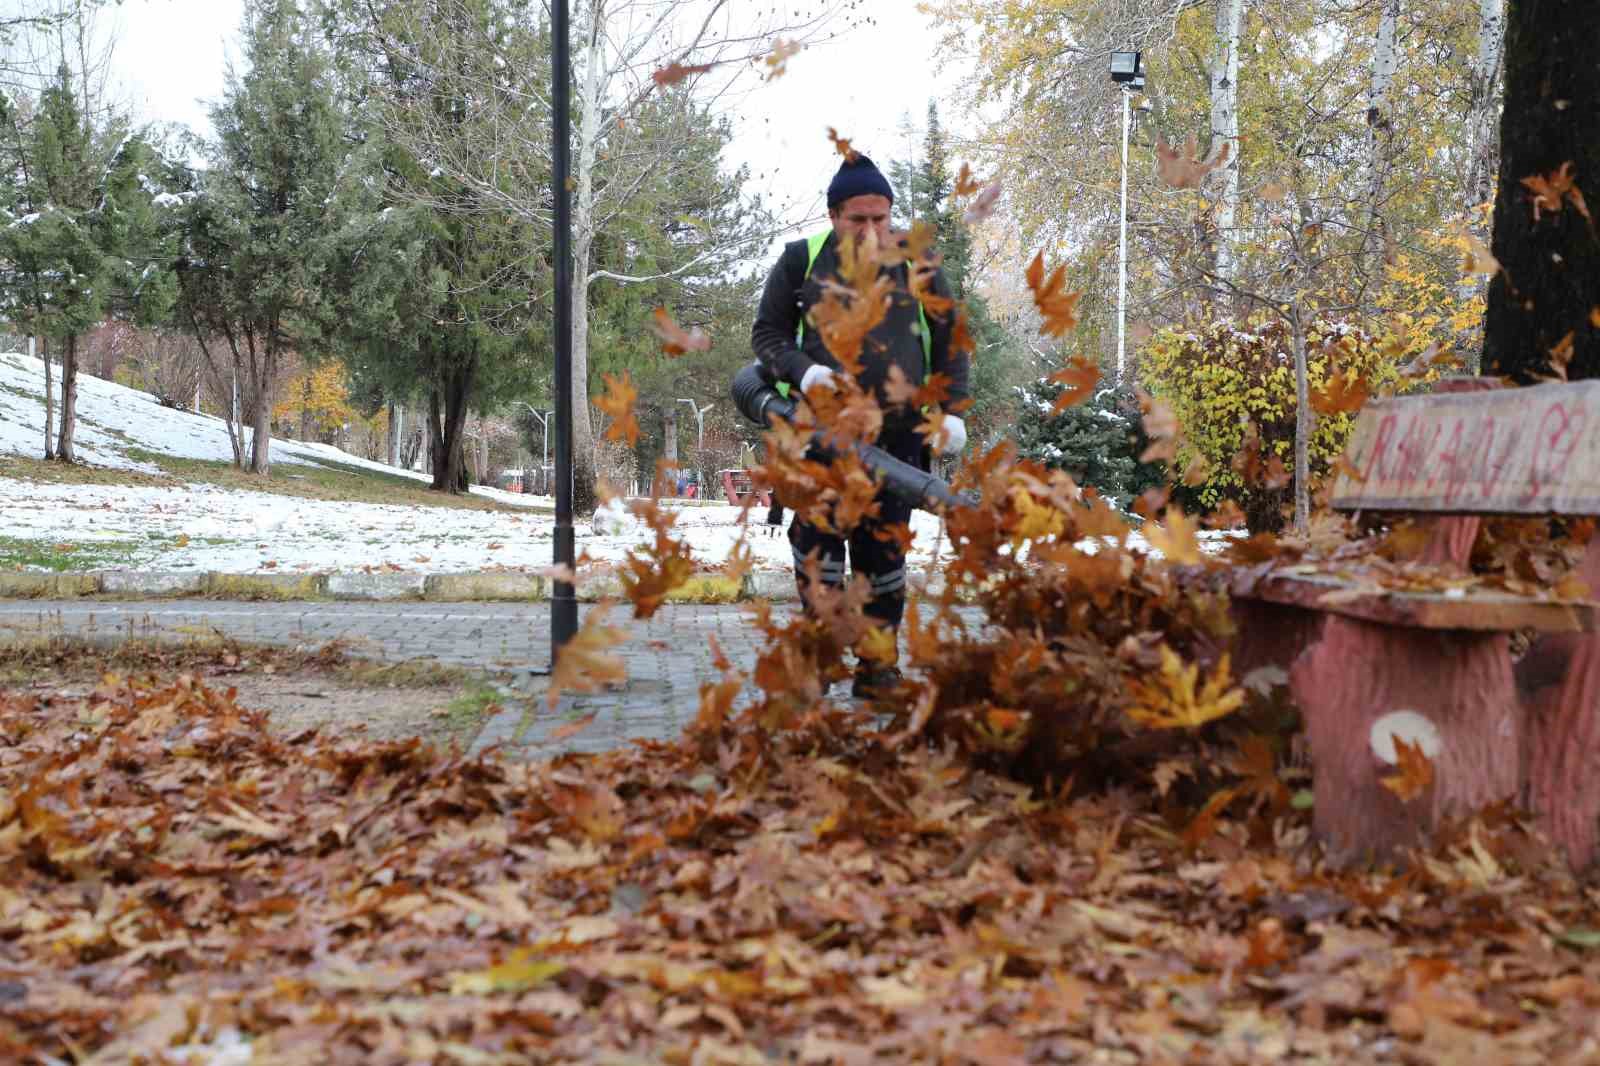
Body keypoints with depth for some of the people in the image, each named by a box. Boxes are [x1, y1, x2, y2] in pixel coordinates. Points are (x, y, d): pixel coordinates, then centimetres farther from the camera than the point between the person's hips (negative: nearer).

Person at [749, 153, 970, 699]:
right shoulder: (801, 261, 5)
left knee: (883, 551, 4)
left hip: (898, 435, 1)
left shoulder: (916, 263, 9)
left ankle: (877, 669, 14)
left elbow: (950, 337, 14)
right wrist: (802, 370, -9)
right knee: (817, 526, -18)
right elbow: (767, 331, 11)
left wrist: (951, 408, 4)